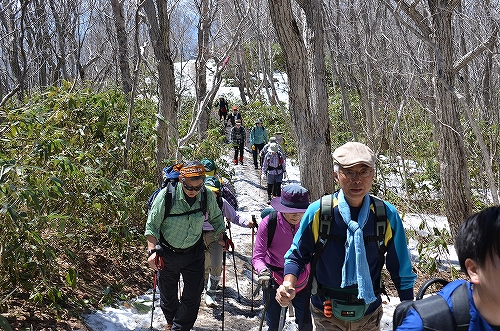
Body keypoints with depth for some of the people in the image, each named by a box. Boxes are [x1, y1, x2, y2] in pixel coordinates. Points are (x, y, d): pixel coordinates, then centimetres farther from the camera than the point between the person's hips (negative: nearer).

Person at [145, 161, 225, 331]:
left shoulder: (208, 196, -16)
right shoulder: (166, 195, -24)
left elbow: (216, 218, 5)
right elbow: (152, 225, -15)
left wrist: (221, 238, -3)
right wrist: (152, 250, -23)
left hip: (194, 253, 1)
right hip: (168, 253, -1)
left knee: (193, 295, 3)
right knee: (167, 293, 20)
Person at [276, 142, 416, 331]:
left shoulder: (387, 215, -13)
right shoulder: (317, 212, -16)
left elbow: (401, 271, -2)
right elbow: (297, 255, -3)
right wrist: (288, 286, -20)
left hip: (369, 315, 2)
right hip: (327, 314, -1)